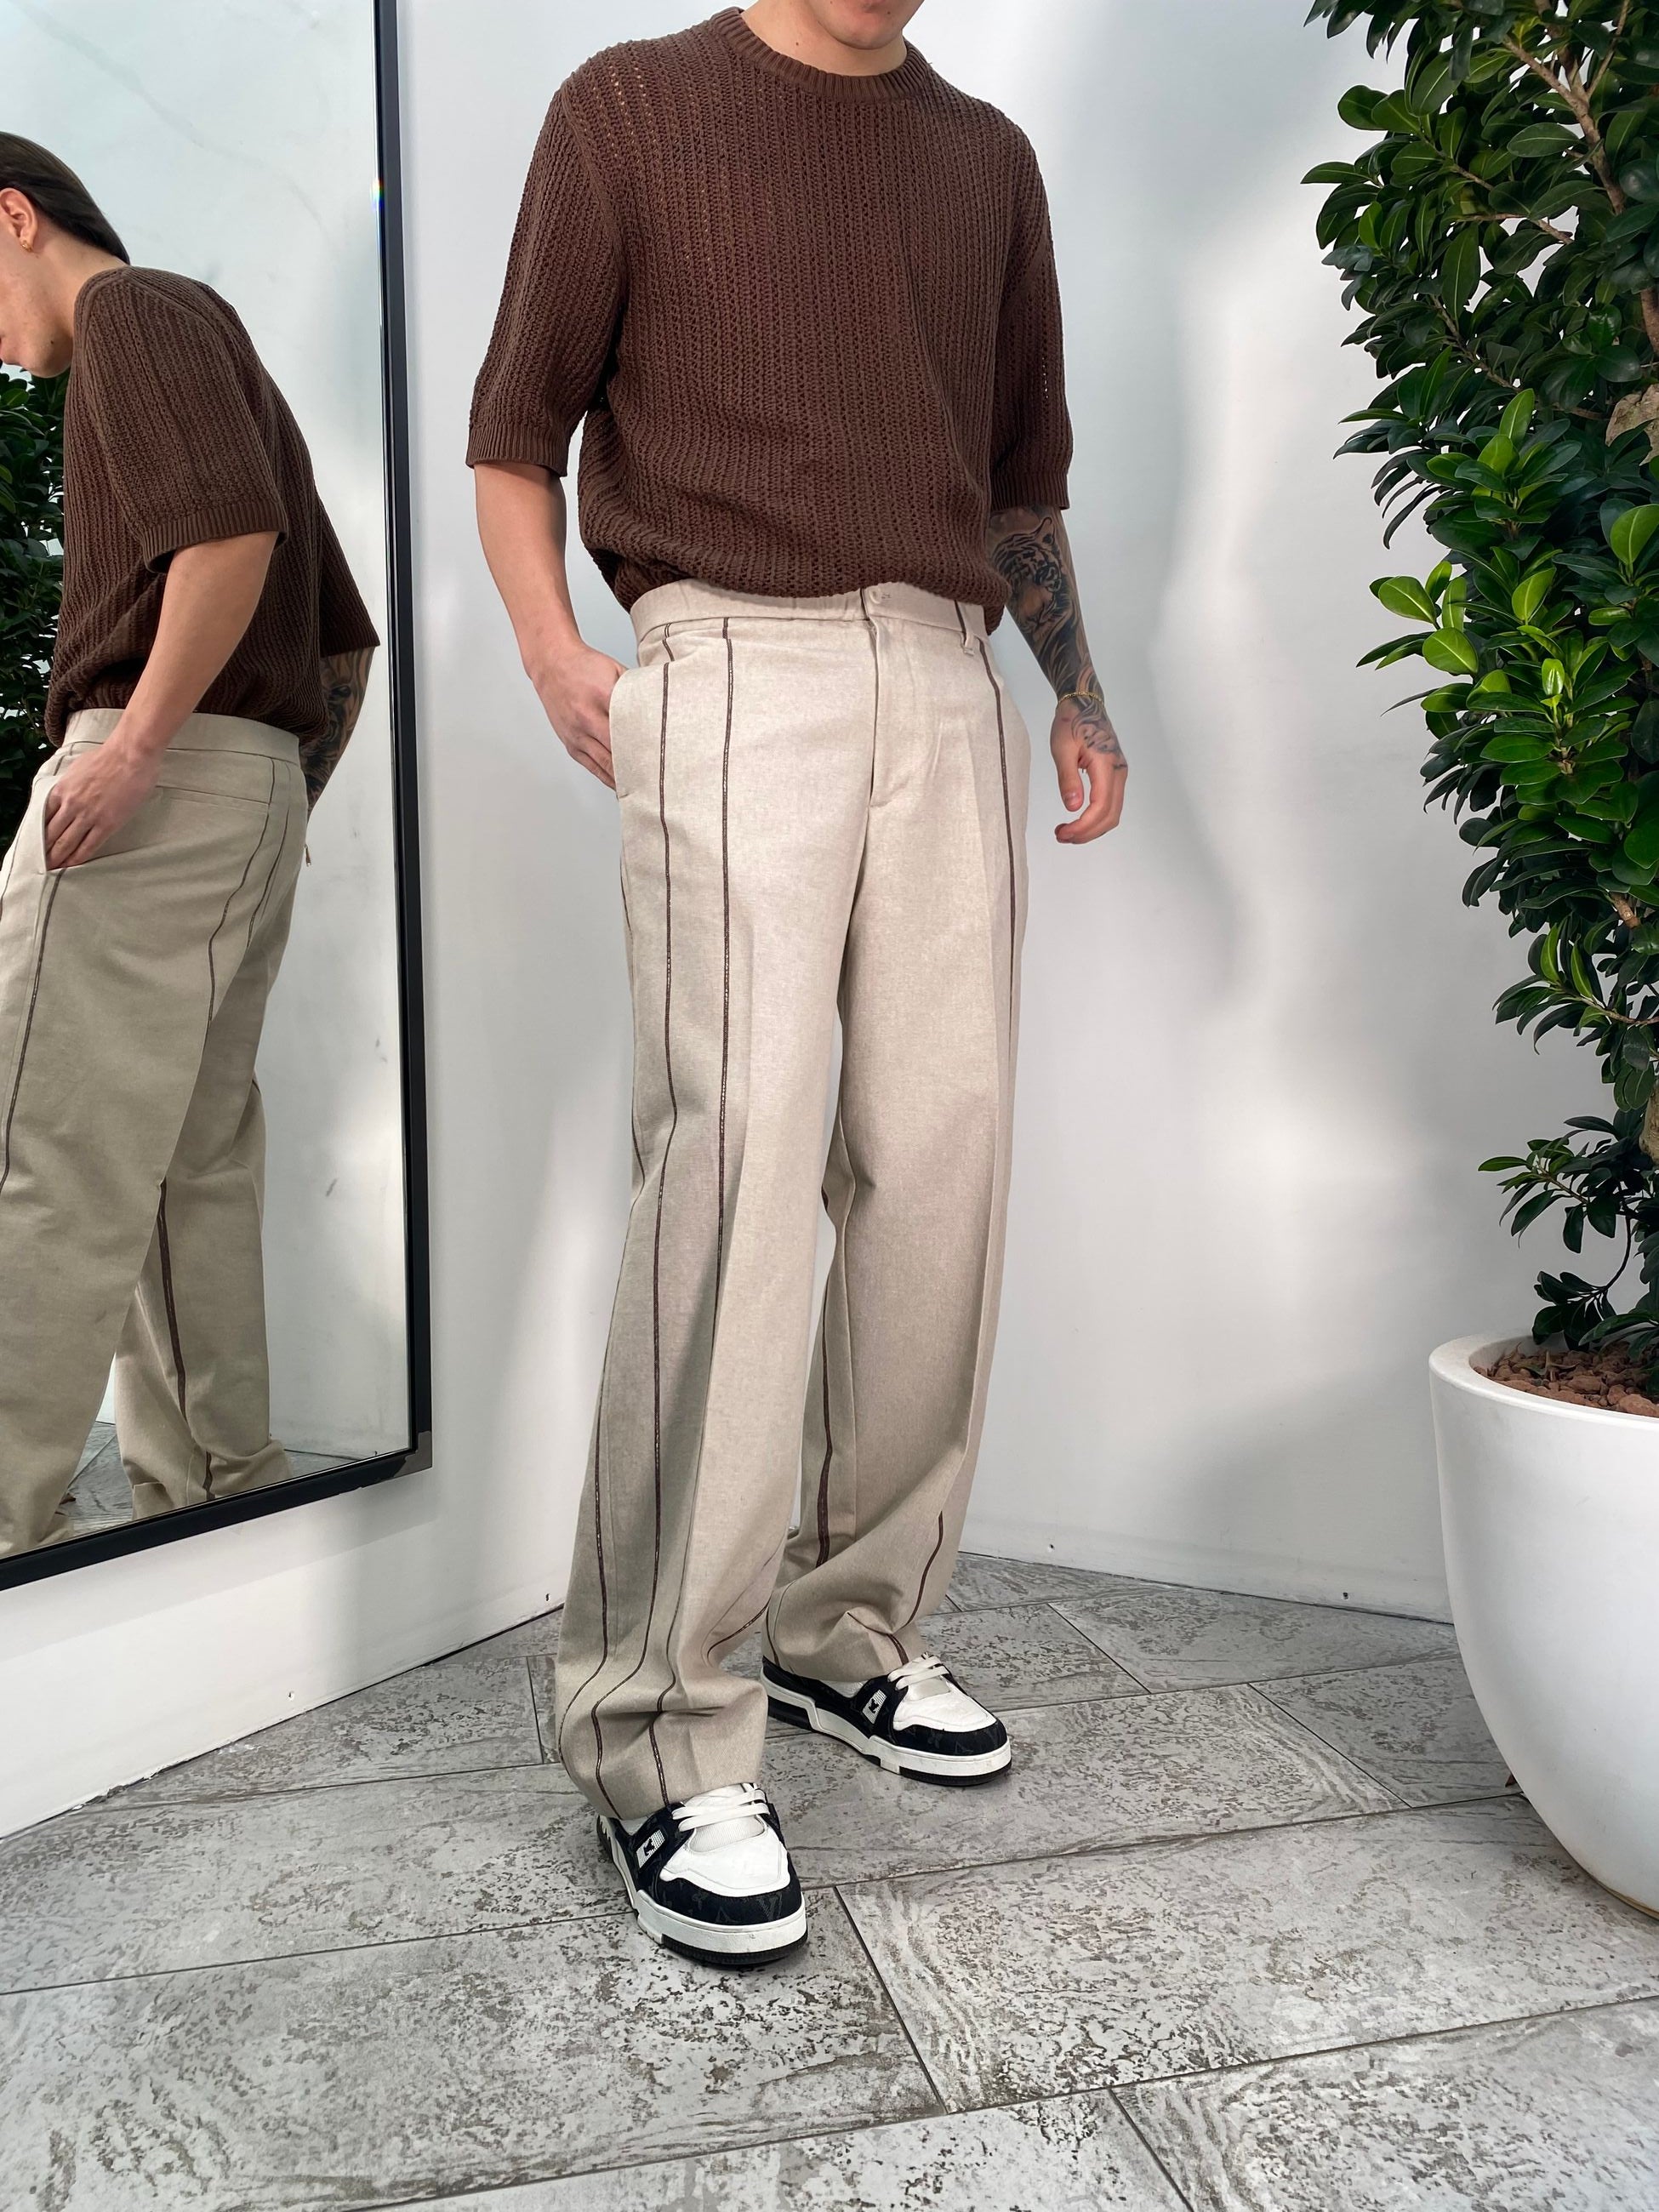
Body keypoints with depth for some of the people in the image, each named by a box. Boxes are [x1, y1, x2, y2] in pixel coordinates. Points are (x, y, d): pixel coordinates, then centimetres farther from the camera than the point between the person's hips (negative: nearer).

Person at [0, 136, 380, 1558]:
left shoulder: (134, 306, 2)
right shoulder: (221, 348, 30)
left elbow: (234, 527, -19)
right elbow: (348, 640, 26)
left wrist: (137, 744, -19)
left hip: (167, 773, -9)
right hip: (259, 787, 10)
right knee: (196, 1162, 8)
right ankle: (209, 1490, 13)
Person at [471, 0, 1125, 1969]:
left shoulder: (987, 160, 24)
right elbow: (516, 426, 11)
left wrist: (1077, 689, 13)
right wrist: (552, 649, -4)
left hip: (948, 685, 5)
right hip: (734, 664, -4)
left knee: (937, 1158, -2)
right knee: (734, 1144, -17)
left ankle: (848, 1624, 14)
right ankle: (661, 1737, -9)